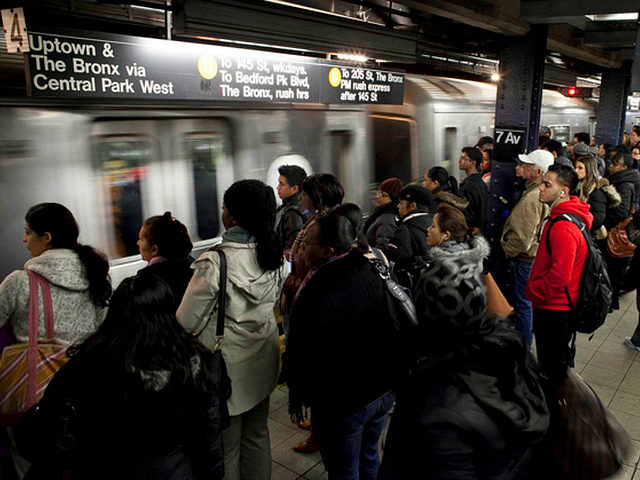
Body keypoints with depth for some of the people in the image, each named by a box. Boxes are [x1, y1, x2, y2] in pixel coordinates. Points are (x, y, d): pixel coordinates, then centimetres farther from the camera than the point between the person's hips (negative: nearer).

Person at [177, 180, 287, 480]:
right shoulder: (276, 255, -6)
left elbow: (187, 322, -18)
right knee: (257, 435, 25)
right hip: (263, 361, 6)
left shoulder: (214, 263, -26)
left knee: (226, 447, 15)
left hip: (228, 366, -6)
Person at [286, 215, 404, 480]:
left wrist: (296, 398, -1)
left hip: (341, 405, -6)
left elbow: (302, 358, -20)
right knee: (369, 458, 29)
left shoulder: (312, 301, -32)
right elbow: (392, 327, 3)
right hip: (384, 389, 7)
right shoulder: (373, 272, -11)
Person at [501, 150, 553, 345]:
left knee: (522, 303, 4)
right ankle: (528, 336, 40)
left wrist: (507, 249, -10)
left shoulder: (531, 199, -27)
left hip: (525, 260, -10)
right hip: (536, 256, 10)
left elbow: (522, 237, -27)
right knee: (531, 300, 23)